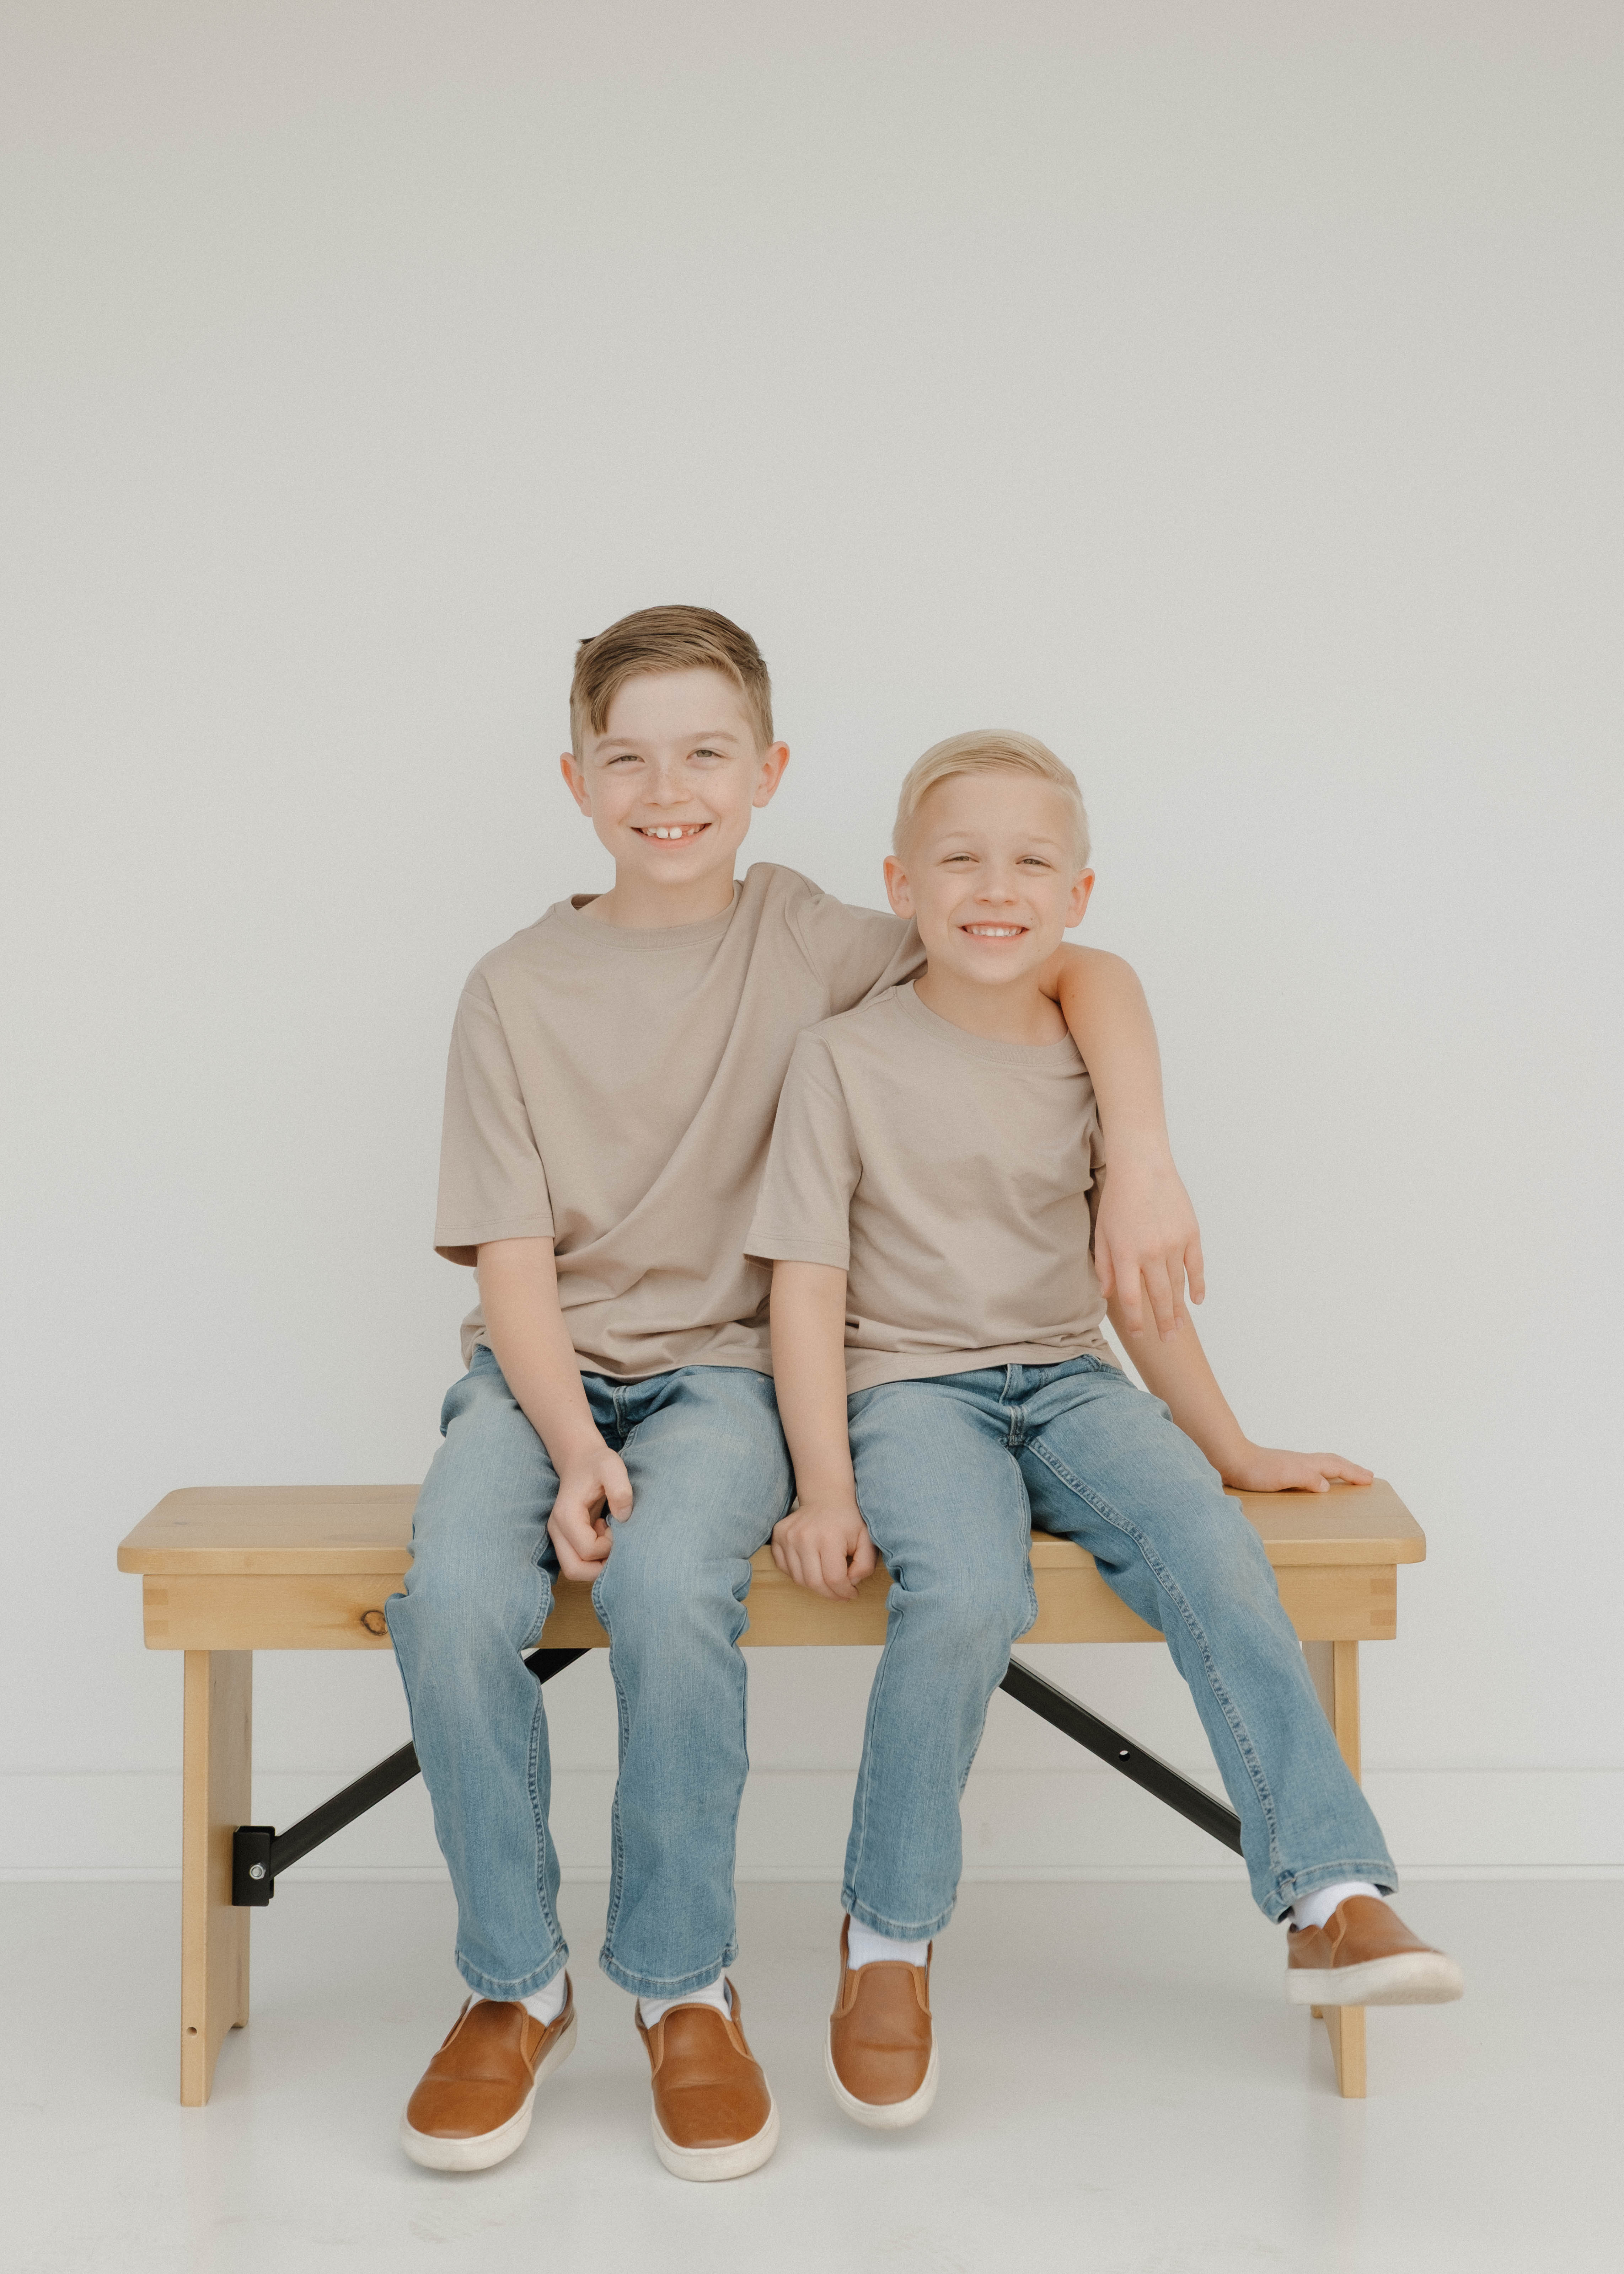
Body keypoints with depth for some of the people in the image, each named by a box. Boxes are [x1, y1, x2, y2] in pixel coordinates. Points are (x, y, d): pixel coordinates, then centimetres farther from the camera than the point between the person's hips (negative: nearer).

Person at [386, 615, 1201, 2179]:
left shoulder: (807, 944, 3)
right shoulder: (517, 991, 3)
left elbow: (1085, 970, 2)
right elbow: (511, 1255, -2)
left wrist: (1143, 1164, -13)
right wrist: (573, 1445, -17)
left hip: (723, 1365, -1)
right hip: (542, 1366, 1)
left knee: (667, 1588, -32)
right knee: (451, 1601, -28)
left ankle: (685, 1986, -9)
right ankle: (514, 1988, -5)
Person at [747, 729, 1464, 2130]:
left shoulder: (1092, 1063, 10)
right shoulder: (847, 1061, -1)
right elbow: (810, 1287, -4)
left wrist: (1233, 1449, 15)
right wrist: (826, 1488, -13)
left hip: (1071, 1384, 4)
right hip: (911, 1387, -3)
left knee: (1215, 1555, -25)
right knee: (968, 1599, -32)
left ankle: (1335, 1899, -22)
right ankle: (889, 1939, -12)